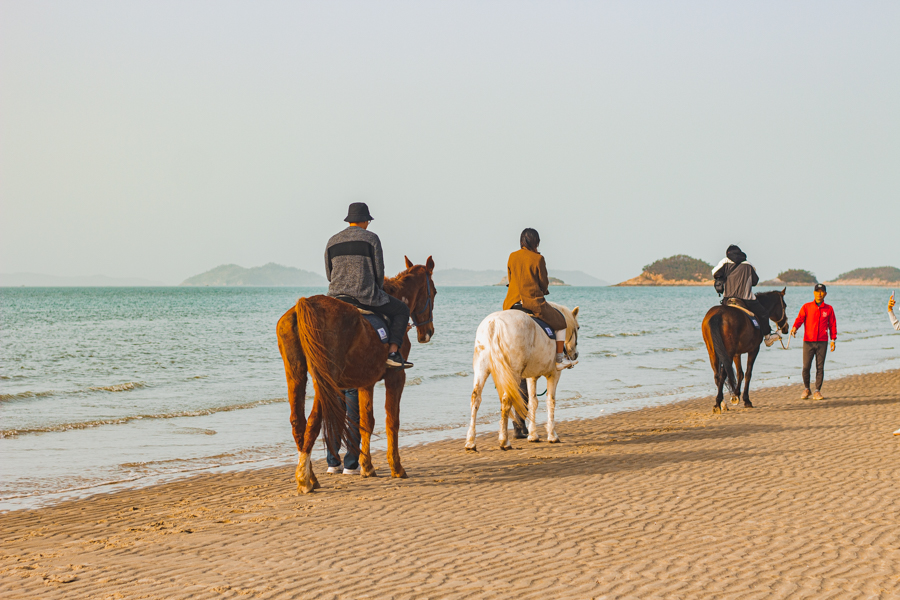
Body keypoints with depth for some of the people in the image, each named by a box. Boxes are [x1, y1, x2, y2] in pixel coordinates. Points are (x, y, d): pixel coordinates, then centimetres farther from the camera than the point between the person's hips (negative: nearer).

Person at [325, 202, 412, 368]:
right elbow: (379, 271, -4)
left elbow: (329, 274, 12)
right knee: (401, 311, 14)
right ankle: (393, 353, -2)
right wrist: (378, 291, 15)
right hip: (366, 297, -5)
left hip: (336, 296, 5)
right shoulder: (371, 238, -3)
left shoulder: (332, 241, 9)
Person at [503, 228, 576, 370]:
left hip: (512, 302, 4)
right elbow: (544, 283, -4)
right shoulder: (537, 258, -9)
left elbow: (510, 279, 12)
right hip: (534, 302, -4)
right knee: (560, 322, 14)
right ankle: (560, 360, 14)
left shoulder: (512, 257, 4)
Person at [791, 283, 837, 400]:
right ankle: (806, 389, 18)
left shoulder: (829, 309, 8)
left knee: (820, 367, 0)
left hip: (822, 342, 1)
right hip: (808, 341, -1)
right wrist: (794, 328, -22)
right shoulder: (806, 307, 6)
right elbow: (800, 318, -3)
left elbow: (832, 324, 11)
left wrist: (833, 339, 4)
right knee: (806, 366, -2)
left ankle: (817, 391, 8)